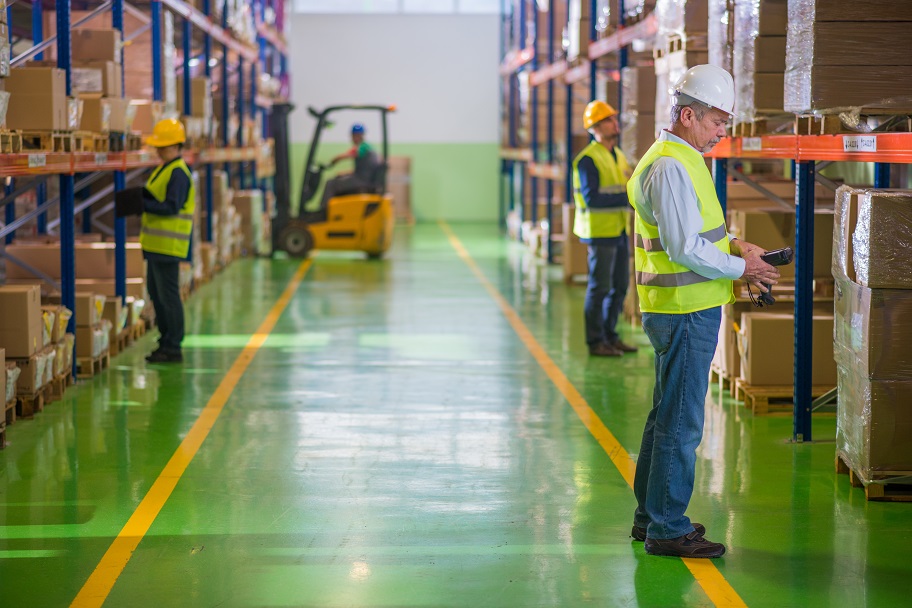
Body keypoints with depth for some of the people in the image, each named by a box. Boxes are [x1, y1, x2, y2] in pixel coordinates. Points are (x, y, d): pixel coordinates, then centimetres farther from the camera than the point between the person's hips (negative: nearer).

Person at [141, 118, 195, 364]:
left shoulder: (178, 173, -14)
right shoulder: (163, 169, 17)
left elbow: (172, 207, -22)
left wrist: (142, 204, -24)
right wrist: (139, 201, 1)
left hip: (168, 245, -10)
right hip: (156, 244, 10)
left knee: (168, 295, -6)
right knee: (157, 295, 14)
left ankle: (173, 348, -1)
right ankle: (166, 342, 22)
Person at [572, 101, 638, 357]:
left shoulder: (618, 156, 15)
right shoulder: (588, 159, -12)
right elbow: (591, 197, -21)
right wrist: (628, 198, -23)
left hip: (620, 230, 8)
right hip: (600, 231, -8)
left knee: (620, 286, 13)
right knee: (599, 288, -3)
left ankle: (610, 336, 23)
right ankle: (595, 342, 5)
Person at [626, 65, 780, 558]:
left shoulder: (680, 160, 16)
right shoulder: (671, 166, -18)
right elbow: (685, 249, -22)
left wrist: (735, 245, 9)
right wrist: (742, 268, -12)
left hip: (677, 309, 11)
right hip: (686, 311, -11)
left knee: (666, 415, 17)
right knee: (681, 423, -5)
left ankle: (650, 516, 27)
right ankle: (667, 529, 1)